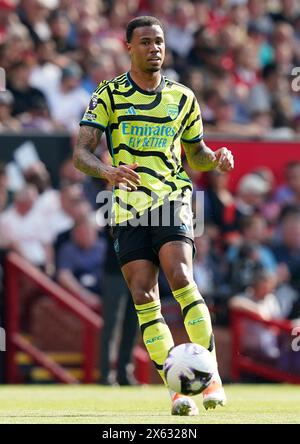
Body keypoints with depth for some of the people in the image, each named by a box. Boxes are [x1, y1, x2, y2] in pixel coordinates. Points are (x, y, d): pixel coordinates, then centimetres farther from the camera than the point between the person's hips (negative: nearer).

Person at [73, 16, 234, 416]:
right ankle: (178, 390, -4)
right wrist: (107, 171, -26)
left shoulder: (182, 97, 11)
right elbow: (81, 153, -4)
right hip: (128, 208, 0)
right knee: (143, 298, -8)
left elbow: (195, 153, 22)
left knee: (180, 279, -22)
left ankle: (212, 377, -17)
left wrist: (217, 159, -2)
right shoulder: (108, 95, 3)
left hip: (172, 199, 0)